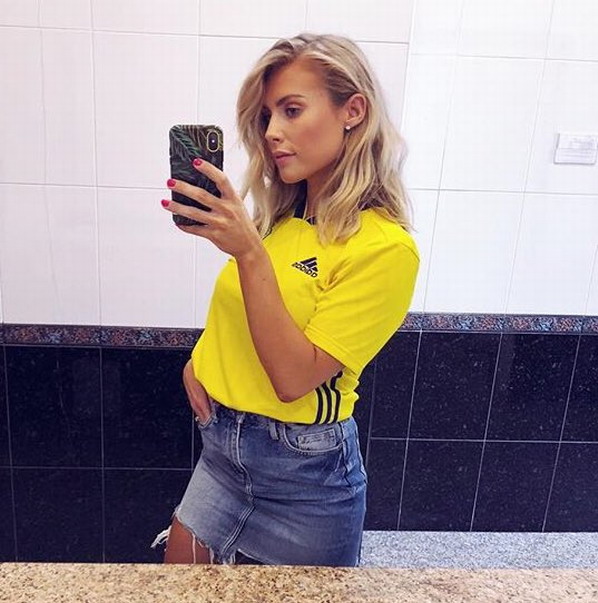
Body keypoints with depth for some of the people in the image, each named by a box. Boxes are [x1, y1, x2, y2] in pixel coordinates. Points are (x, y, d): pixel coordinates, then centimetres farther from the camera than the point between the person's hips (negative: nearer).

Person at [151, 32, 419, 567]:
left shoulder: (385, 247, -19)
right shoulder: (280, 217, 2)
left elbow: (294, 377, -24)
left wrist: (248, 251, -29)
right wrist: (200, 358, -4)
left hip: (305, 468, -6)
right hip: (222, 447, 6)